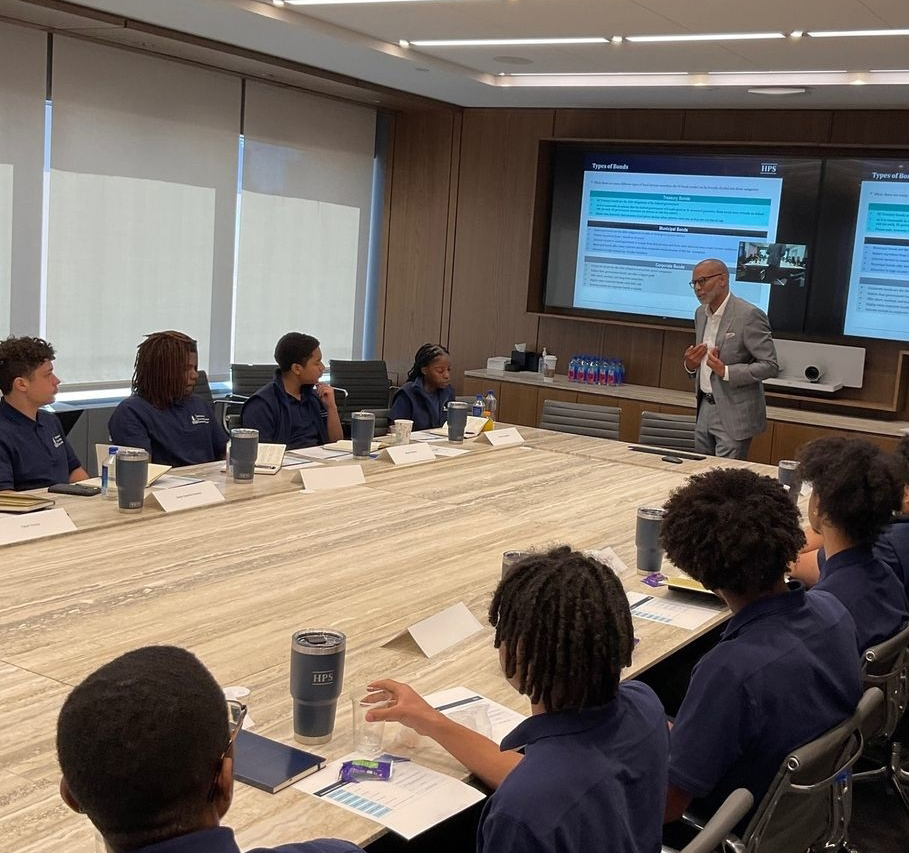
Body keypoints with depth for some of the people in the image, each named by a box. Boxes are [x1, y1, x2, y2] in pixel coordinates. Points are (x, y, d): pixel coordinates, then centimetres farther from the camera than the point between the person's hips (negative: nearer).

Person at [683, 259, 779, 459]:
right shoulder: (701, 313, 10)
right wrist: (691, 365, -1)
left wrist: (726, 371, -25)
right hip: (705, 409, 8)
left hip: (734, 416, -7)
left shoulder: (749, 315, -15)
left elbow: (770, 366, -15)